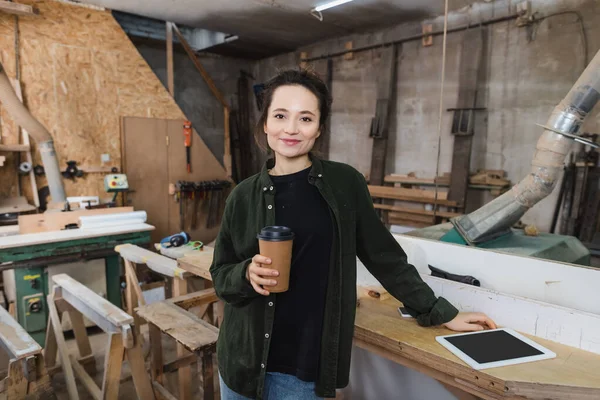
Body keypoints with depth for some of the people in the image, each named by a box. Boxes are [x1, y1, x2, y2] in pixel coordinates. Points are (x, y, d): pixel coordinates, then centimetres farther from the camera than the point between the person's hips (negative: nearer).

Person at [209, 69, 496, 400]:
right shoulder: (244, 196, -4)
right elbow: (220, 276, 4)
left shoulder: (344, 184, -7)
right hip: (242, 359, 2)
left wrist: (441, 313, 5)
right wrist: (247, 273, -17)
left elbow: (384, 257, 1)